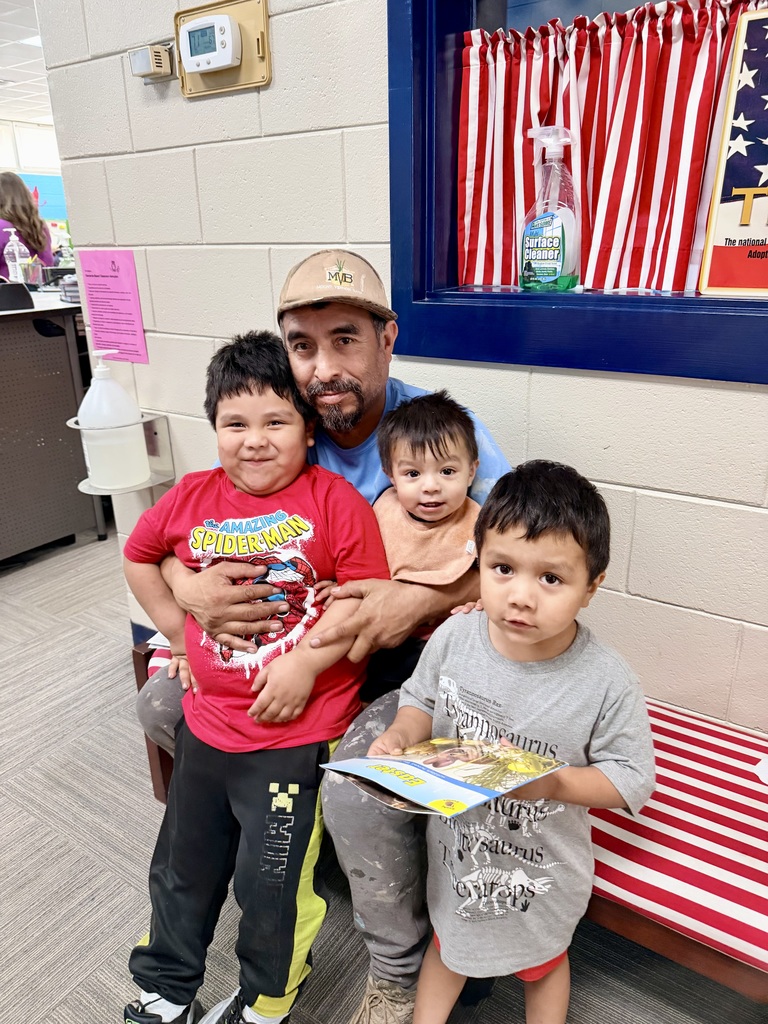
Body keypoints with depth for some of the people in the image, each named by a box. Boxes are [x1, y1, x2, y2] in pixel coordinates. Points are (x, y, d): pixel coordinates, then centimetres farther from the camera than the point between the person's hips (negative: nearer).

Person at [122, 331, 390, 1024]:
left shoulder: (334, 500, -13)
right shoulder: (193, 498, -1)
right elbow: (139, 556, 16)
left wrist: (304, 663, -22)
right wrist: (181, 634, 10)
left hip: (298, 731, -5)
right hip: (207, 725, 5)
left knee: (272, 882, 10)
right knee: (182, 868, 24)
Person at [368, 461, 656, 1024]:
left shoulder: (606, 680, -28)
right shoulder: (453, 637, -21)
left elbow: (632, 777, -18)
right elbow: (422, 699, -3)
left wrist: (553, 783, -33)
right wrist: (400, 736, -22)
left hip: (541, 869, -2)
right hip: (456, 848, 2)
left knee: (543, 960, 31)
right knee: (448, 943, 32)